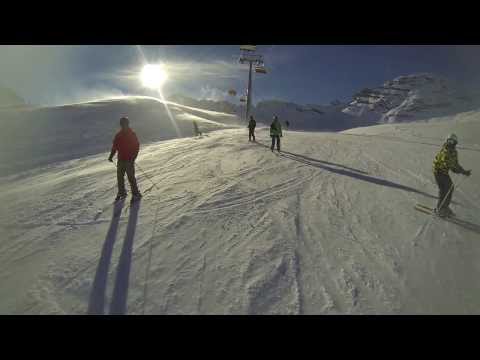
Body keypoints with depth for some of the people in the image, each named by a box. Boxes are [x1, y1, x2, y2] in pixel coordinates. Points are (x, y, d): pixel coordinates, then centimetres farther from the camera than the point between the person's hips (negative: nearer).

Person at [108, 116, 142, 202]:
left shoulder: (132, 134, -5)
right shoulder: (118, 135, 8)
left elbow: (137, 147, -7)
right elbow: (114, 146, 14)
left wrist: (133, 157, -16)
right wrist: (111, 156, 3)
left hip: (129, 160, -5)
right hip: (120, 160, 5)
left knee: (131, 177, -6)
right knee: (119, 177, 11)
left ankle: (136, 193, 5)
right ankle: (121, 193, 27)